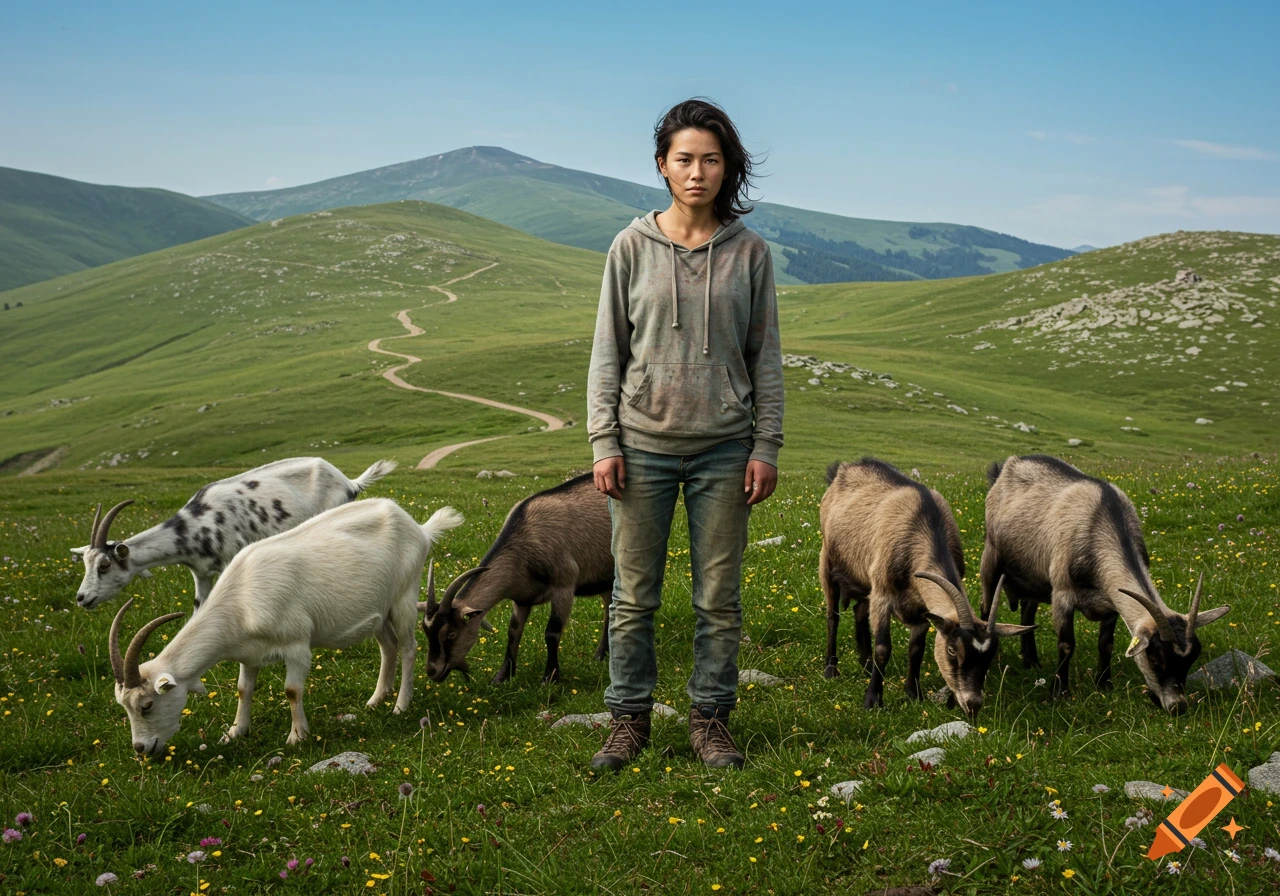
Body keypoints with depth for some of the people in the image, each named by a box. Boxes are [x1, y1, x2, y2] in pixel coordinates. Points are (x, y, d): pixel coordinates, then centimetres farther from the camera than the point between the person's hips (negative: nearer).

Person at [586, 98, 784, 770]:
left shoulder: (748, 253, 3)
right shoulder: (632, 247, 1)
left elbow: (765, 357, 6)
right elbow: (607, 353, 4)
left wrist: (766, 448, 0)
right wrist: (603, 443, -3)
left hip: (724, 449, 0)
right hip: (644, 444, 0)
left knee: (720, 598, 6)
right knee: (634, 595, 5)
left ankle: (710, 720, 19)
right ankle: (629, 720, 18)